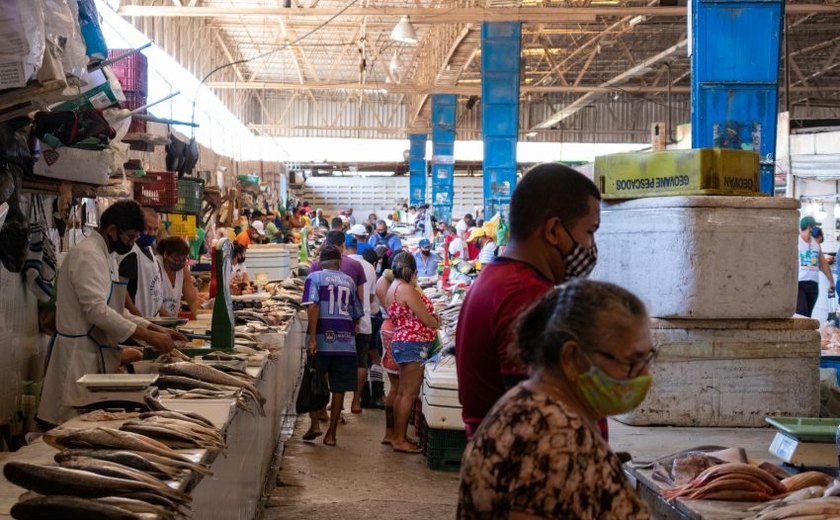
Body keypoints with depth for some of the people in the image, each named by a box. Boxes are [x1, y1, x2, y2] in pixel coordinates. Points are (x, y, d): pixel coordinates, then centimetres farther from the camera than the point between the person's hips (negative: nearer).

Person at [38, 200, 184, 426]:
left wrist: (154, 329, 5)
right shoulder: (87, 255, -16)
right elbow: (97, 311, -24)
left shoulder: (107, 256, 16)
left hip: (96, 353, 10)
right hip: (78, 354, -10)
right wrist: (148, 337, -23)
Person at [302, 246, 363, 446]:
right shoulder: (349, 281, 13)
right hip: (346, 343, 2)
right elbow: (356, 315, 17)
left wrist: (312, 338, -16)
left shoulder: (314, 278, 2)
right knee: (339, 389, 6)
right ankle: (331, 433, 9)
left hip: (322, 341, -2)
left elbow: (313, 306, -13)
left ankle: (315, 424, 4)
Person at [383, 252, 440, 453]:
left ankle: (397, 437, 20)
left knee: (403, 392, 14)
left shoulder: (394, 288, 13)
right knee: (409, 393, -6)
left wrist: (432, 318, 9)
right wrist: (438, 323, 5)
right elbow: (427, 319, -15)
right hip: (414, 344, -10)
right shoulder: (407, 289, -18)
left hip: (402, 342, 10)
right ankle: (400, 440, -3)